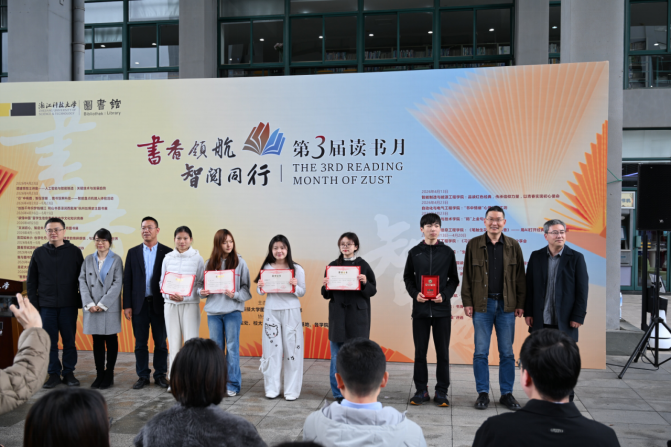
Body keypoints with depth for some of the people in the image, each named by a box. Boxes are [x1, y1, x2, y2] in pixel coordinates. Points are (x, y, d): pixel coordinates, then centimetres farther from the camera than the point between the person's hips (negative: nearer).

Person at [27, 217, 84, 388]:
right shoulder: (39, 253, 6)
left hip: (69, 305, -1)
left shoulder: (74, 251, 2)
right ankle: (54, 374, 16)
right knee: (49, 342, 5)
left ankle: (69, 373, 16)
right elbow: (31, 281, 9)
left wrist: (81, 301, -1)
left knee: (69, 341, 5)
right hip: (46, 306, 1)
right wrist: (33, 304, 2)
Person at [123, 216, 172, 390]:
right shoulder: (133, 252, 7)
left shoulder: (167, 252, 1)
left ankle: (160, 375, 17)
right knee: (140, 343, 7)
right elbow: (127, 280, 5)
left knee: (161, 343, 6)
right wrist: (127, 305, -1)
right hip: (139, 304, 2)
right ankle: (142, 376, 18)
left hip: (160, 304, -2)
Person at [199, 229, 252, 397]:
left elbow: (246, 287, 0)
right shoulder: (210, 263, 8)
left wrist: (235, 295, -17)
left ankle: (233, 384, 10)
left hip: (233, 310, -3)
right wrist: (202, 291, -6)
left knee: (232, 348, 1)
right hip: (213, 310, 3)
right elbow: (203, 284, 15)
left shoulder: (239, 262, 0)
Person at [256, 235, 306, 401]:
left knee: (292, 348, 0)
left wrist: (295, 286, -18)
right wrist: (260, 287, -12)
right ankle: (272, 388, 15)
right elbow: (260, 293, 10)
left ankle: (292, 390, 9)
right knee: (272, 348, 4)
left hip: (291, 311, -1)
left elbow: (302, 292, 2)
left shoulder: (297, 269, -1)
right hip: (271, 311, 2)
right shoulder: (266, 268, 5)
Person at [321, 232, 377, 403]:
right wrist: (325, 286, -11)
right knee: (336, 357, 5)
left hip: (357, 316, -2)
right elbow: (326, 295, 10)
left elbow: (372, 291, 1)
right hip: (337, 316, 2)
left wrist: (365, 283, -18)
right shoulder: (333, 265, 6)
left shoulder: (363, 265, 1)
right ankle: (338, 393, 17)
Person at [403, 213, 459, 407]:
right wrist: (415, 294, -8)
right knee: (420, 351, 6)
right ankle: (421, 390, 17)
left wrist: (445, 295, -10)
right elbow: (407, 277, 9)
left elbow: (454, 279, 6)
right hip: (420, 308, 1)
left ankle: (441, 392, 15)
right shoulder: (414, 252, 5)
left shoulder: (447, 252, 4)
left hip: (442, 309, 0)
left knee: (443, 352, 4)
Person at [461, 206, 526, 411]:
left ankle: (507, 393, 19)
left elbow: (520, 277, 7)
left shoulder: (513, 246, 6)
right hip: (482, 304, -1)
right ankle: (483, 393, 14)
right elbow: (467, 276, 3)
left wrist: (520, 303, 2)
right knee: (481, 351, 4)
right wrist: (467, 302, -3)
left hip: (506, 305, 1)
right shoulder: (473, 245, 3)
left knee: (507, 352, 8)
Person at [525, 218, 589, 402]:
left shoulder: (576, 258, -1)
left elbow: (582, 289, -3)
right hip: (541, 320, 2)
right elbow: (529, 286, 7)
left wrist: (578, 316, -8)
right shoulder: (536, 256, 5)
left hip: (565, 321, -2)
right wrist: (528, 312, 3)